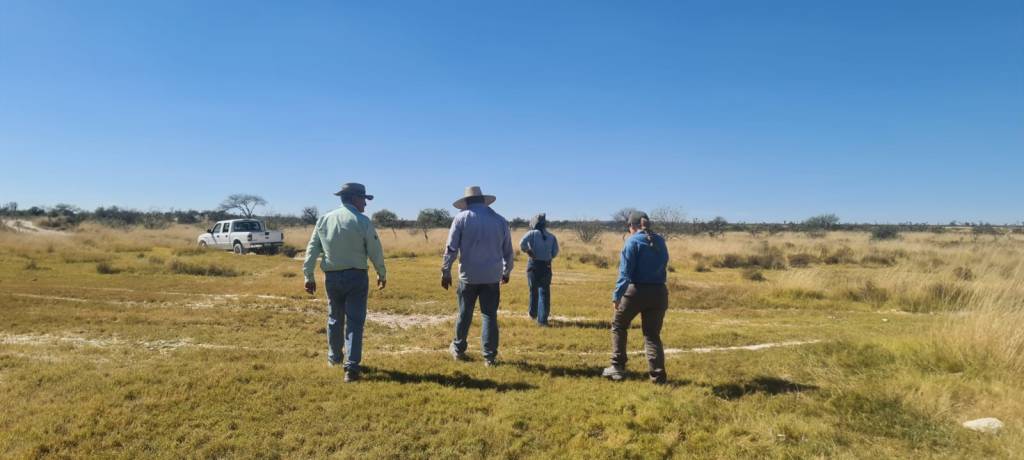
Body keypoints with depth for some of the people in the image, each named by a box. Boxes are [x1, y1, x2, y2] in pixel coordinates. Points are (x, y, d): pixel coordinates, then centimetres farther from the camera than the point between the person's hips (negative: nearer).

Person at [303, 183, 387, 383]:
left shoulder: (324, 220, 3)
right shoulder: (362, 221, -10)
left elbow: (312, 250, 4)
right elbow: (375, 251, -8)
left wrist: (309, 276, 10)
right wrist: (382, 274, 6)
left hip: (332, 277, 4)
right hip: (356, 276, -4)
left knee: (335, 318, 21)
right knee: (354, 321, 0)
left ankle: (334, 357, 38)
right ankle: (351, 367, -3)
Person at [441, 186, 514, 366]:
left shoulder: (461, 218, -2)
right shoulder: (500, 220, 6)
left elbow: (451, 248, -4)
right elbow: (508, 250, 12)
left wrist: (445, 272, 4)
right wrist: (506, 271, 26)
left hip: (468, 276, -1)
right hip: (492, 277, 1)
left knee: (464, 314, 13)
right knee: (490, 315, 6)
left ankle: (458, 349, 28)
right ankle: (490, 356, 6)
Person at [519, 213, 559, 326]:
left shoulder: (532, 233, -3)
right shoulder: (551, 236, 5)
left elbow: (522, 243, -21)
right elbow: (555, 253, -2)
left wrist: (528, 251, -5)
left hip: (533, 265, -1)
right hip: (546, 266, 1)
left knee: (533, 290, 18)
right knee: (544, 292, 3)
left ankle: (533, 314, 35)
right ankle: (542, 319, -4)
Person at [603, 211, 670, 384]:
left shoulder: (632, 241, -7)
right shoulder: (660, 241, 10)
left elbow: (625, 272, -13)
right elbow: (663, 264, 12)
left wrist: (617, 295, -14)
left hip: (636, 291, -4)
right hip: (659, 292, 4)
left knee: (618, 326, 16)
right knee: (652, 334, 12)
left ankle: (618, 367, 16)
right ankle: (657, 374, 3)